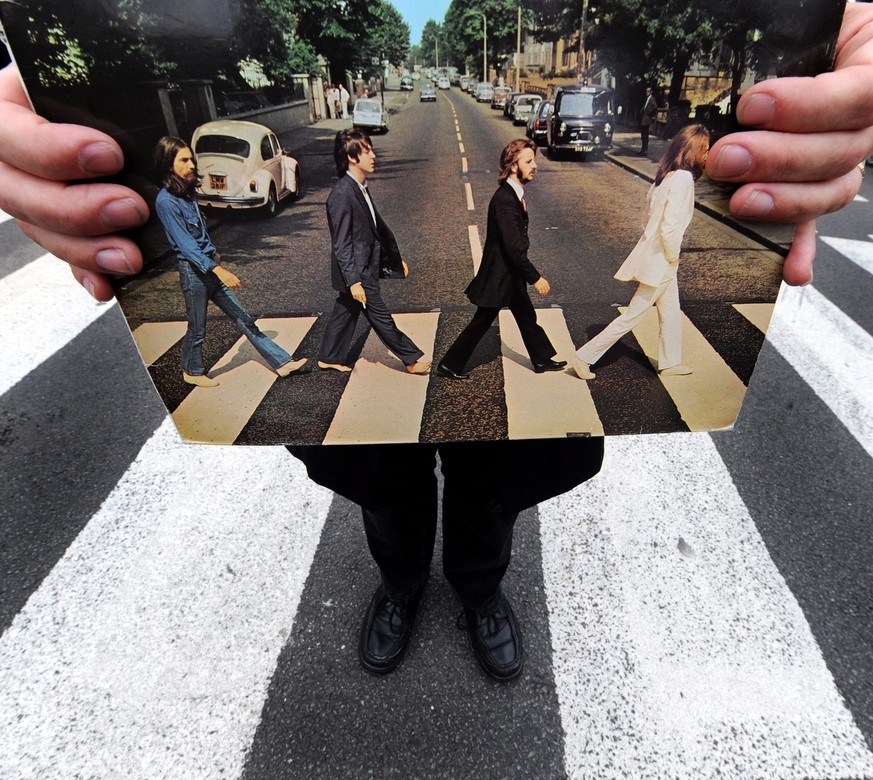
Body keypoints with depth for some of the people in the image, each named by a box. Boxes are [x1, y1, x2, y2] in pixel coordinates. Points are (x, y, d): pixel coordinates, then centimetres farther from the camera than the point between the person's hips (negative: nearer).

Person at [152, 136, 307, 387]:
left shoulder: (185, 192, 9)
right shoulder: (165, 201, -17)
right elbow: (185, 244, -22)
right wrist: (218, 270, -28)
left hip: (210, 267, 8)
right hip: (194, 272, -8)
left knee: (244, 319, 7)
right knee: (197, 329, 9)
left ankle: (282, 362, 10)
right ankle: (192, 372, 33)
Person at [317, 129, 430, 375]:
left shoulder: (360, 188, 8)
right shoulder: (341, 194, -21)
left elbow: (377, 225, 17)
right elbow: (341, 244, -22)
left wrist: (396, 257, 19)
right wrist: (353, 281, -24)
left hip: (365, 267, 10)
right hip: (358, 272, -10)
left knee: (346, 311, 19)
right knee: (381, 317, 2)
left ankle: (329, 357, 34)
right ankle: (412, 359, 14)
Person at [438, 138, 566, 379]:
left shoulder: (514, 194, 6)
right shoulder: (504, 200, -25)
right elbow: (514, 248, -29)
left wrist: (530, 275, 19)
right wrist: (536, 278, -25)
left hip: (512, 274, 9)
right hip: (498, 275, -9)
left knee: (527, 317, 19)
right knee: (481, 323, 2)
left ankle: (543, 360, 35)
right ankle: (449, 364, 16)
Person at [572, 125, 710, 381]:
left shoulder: (666, 175, 7)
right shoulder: (683, 178, -21)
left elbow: (648, 217, 13)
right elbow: (670, 227, -27)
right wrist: (673, 257, -12)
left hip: (654, 255, 9)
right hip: (660, 262, -9)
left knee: (671, 314, 20)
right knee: (632, 316, 0)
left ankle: (670, 363, 35)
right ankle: (584, 357, 6)